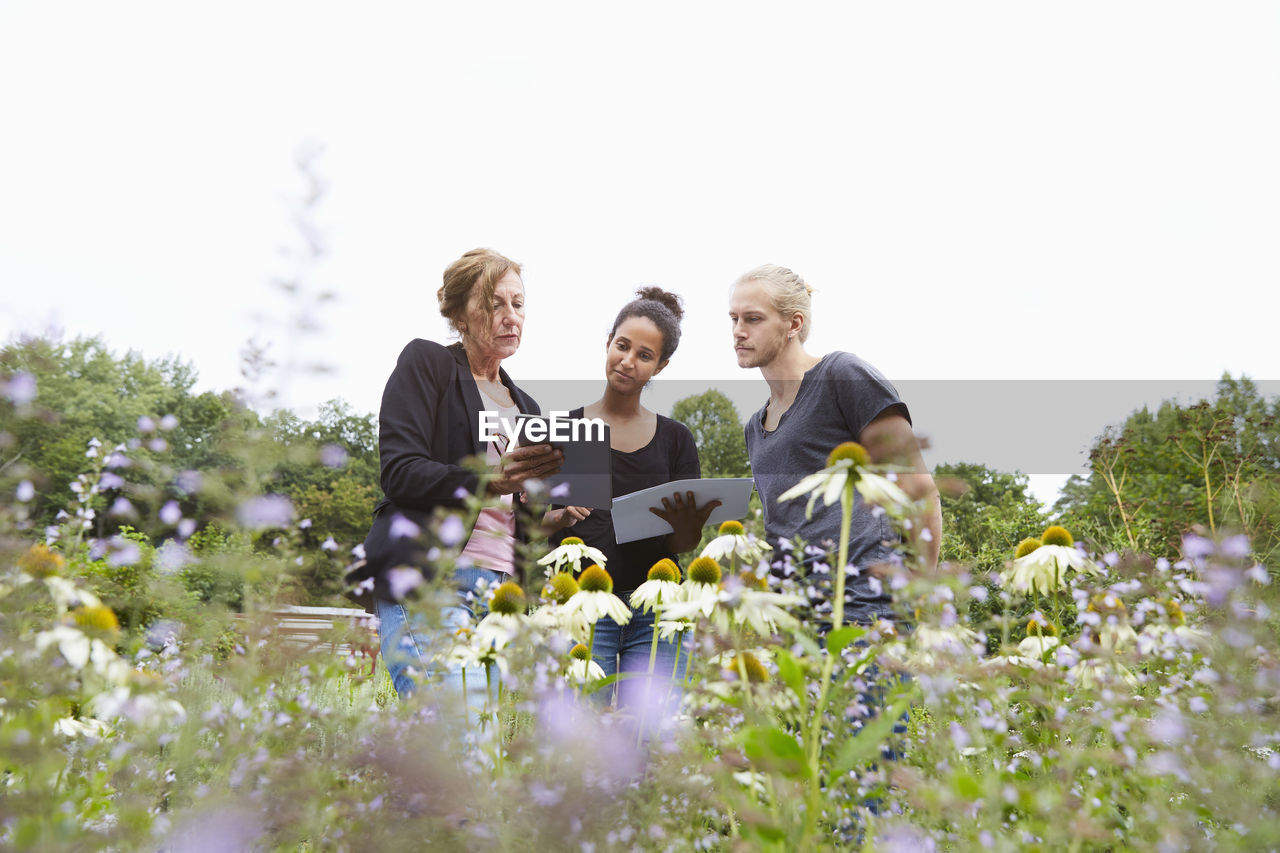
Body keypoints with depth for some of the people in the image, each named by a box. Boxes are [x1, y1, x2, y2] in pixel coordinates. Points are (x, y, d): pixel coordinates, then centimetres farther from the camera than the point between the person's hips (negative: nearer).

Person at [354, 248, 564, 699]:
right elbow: (399, 471, -5)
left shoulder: (525, 407, 26)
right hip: (426, 582, -6)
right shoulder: (427, 363, 8)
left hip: (503, 590, 6)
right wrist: (489, 480, -20)